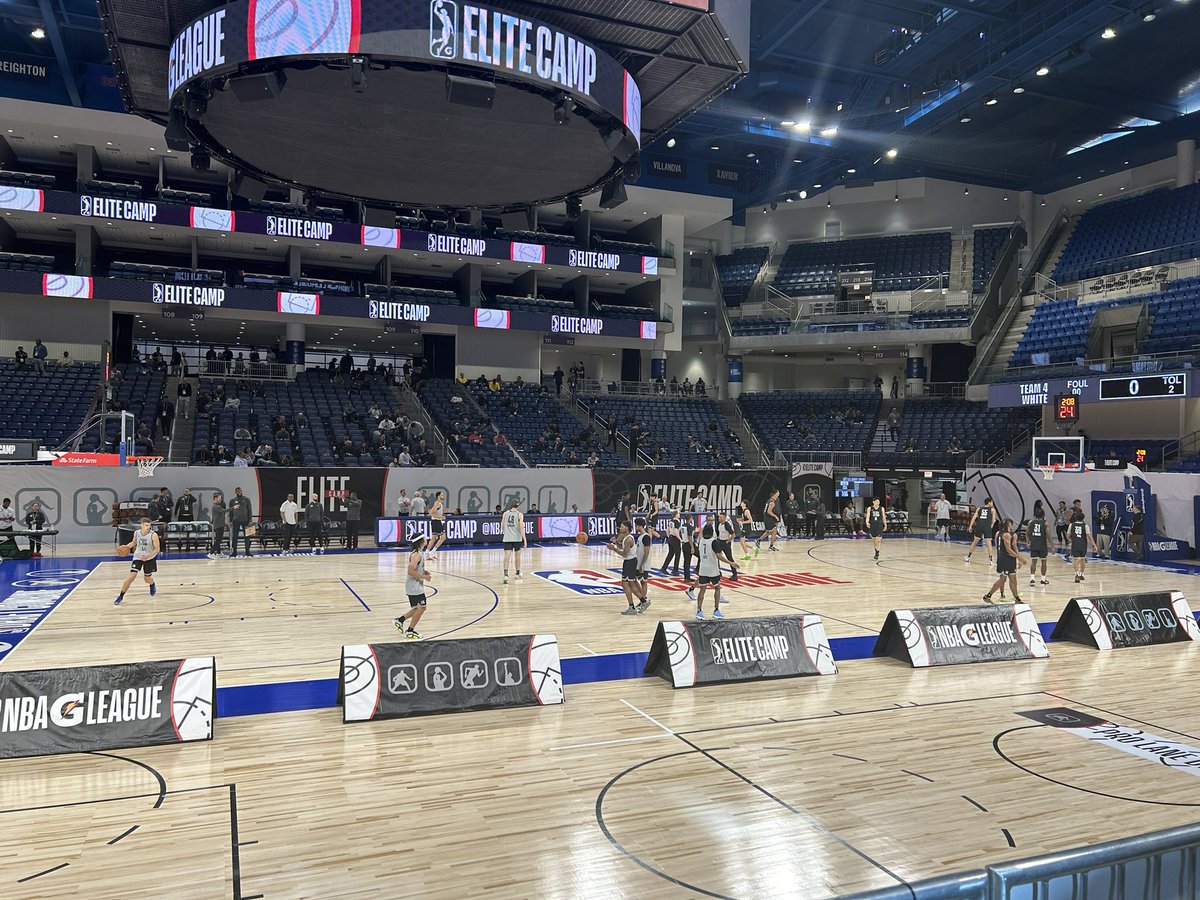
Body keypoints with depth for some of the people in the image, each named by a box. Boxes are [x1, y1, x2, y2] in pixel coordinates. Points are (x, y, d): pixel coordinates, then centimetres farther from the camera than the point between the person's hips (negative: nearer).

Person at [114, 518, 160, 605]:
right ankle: (121, 596, -2)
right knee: (131, 577, -13)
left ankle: (152, 585, 50)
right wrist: (126, 546, -5)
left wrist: (148, 556, -32)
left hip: (150, 558, -1)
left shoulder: (153, 535, -19)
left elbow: (157, 549, -17)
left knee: (147, 579, 12)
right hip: (138, 557, 2)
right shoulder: (136, 533, -6)